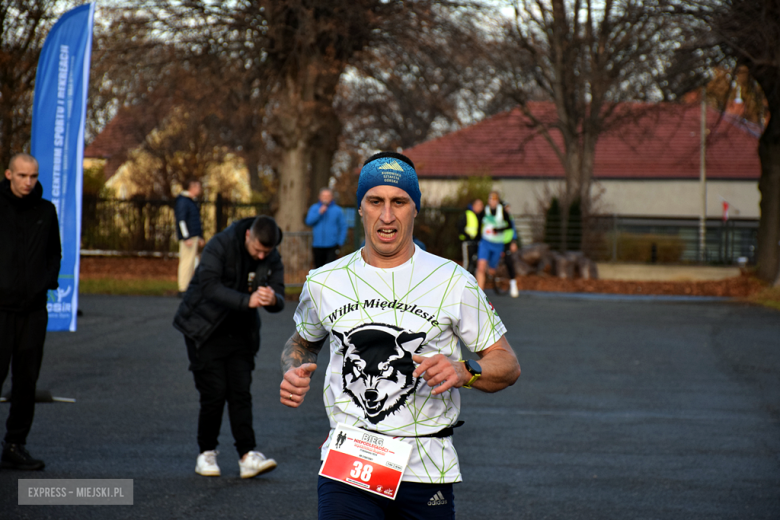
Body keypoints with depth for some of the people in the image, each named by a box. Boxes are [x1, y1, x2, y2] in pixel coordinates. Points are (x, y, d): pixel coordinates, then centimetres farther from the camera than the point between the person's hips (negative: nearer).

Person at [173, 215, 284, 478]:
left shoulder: (272, 259, -4)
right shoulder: (221, 245, -20)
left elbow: (280, 300, -6)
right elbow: (210, 286, -31)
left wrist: (273, 299, -32)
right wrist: (247, 301, -42)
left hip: (240, 333, 4)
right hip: (205, 329, -4)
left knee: (241, 392, -5)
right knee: (214, 392, -7)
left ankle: (247, 455, -8)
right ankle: (206, 453, 8)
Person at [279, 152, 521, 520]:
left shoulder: (453, 282, 0)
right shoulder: (323, 282, 7)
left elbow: (507, 365, 4)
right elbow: (302, 342, 26)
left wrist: (464, 373, -17)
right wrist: (293, 373, 3)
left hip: (426, 471, 0)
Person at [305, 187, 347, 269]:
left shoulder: (337, 210, 3)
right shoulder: (314, 208, 8)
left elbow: (343, 227, 5)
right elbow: (309, 222, -5)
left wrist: (340, 242, -3)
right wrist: (319, 213, -16)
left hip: (331, 246, -2)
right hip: (317, 246, 2)